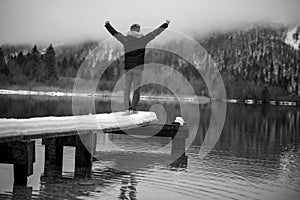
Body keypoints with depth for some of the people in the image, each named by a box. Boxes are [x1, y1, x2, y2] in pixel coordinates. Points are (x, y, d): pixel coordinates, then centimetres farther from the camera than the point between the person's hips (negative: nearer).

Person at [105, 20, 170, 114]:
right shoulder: (143, 39, -2)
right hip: (138, 67, -2)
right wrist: (166, 24, 13)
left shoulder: (125, 39, 3)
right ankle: (133, 108, 1)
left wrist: (107, 24, 32)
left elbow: (114, 33, 16)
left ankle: (127, 108, 2)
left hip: (128, 67, 2)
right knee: (136, 89, 4)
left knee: (127, 88, 8)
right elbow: (155, 32, 4)